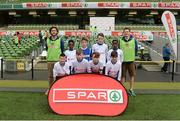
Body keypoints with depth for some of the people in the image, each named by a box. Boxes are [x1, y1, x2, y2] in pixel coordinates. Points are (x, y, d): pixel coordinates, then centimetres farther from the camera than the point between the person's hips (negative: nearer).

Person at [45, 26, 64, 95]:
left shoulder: (60, 40, 1)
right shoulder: (48, 40, 8)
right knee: (50, 75, 9)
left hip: (58, 60, -2)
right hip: (49, 60, 2)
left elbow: (62, 50, 5)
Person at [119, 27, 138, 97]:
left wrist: (133, 56, 9)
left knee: (132, 75, 5)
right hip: (123, 60, -2)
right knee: (122, 75, 3)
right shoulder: (120, 41, 0)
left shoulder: (133, 40, 3)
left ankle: (131, 90, 17)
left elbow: (136, 49, 11)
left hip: (131, 60, 2)